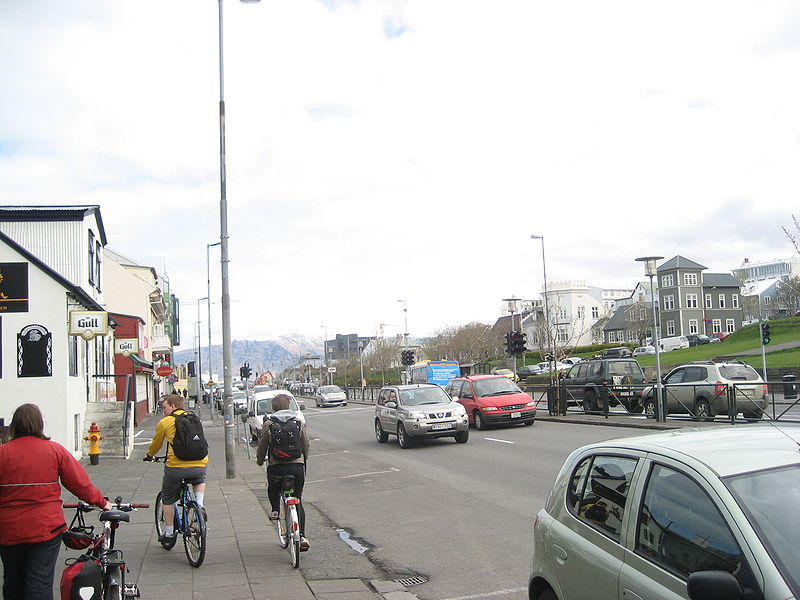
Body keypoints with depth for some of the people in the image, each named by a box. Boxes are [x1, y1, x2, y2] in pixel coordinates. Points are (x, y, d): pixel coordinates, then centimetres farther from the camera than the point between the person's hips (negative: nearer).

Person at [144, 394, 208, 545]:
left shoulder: (165, 422, 5)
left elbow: (156, 444, 20)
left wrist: (149, 455, 41)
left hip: (176, 466, -3)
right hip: (199, 465, 3)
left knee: (167, 499, 20)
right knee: (200, 481, 37)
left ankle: (169, 534, 25)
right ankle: (200, 506, 13)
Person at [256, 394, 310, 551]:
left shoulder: (268, 425, -1)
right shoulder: (299, 423, 5)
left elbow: (262, 447, 5)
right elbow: (306, 445, 11)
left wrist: (259, 461, 24)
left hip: (276, 466, -1)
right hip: (297, 465, 2)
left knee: (273, 488, 34)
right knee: (298, 501, 11)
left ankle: (275, 510, 20)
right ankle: (302, 536, 4)